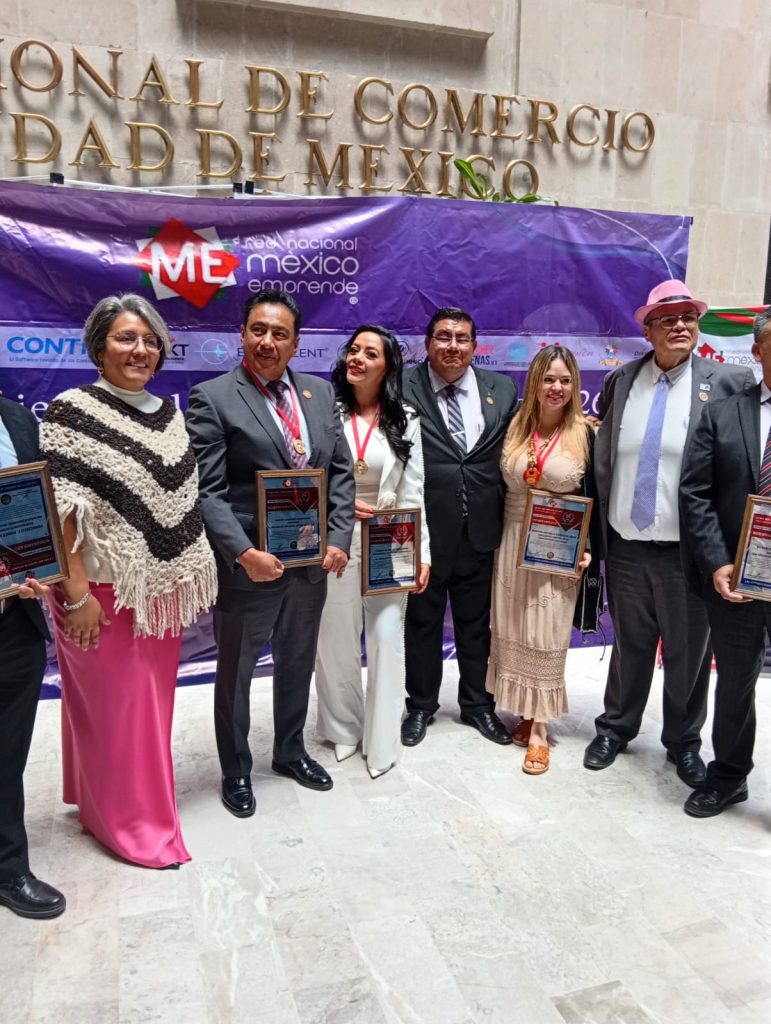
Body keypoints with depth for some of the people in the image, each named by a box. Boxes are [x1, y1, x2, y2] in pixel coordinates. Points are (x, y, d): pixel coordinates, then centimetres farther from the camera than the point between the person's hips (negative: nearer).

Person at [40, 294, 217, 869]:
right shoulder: (73, 412, -12)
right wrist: (76, 594, -19)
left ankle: (144, 797, 40)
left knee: (152, 702, 19)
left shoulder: (169, 413, 7)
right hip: (106, 592, -6)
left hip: (163, 588, 6)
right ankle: (129, 820, 28)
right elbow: (60, 511, -16)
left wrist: (191, 576, 11)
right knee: (114, 708, 9)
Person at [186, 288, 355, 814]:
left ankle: (291, 751, 45)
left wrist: (339, 539, -6)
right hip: (249, 564, -5)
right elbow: (206, 491, -15)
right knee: (235, 672, 14)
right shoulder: (211, 397, -10)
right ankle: (236, 770, 35)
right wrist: (244, 553, -25)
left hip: (312, 560, 5)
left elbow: (341, 472, 6)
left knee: (298, 664, 22)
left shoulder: (320, 392, 6)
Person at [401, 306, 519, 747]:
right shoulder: (404, 389, -8)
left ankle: (478, 703, 37)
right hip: (423, 529, -3)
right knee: (423, 621, 14)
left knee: (476, 622, 18)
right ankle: (421, 705, 34)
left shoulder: (502, 389, 3)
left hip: (480, 529, 3)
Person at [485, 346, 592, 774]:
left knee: (545, 636, 2)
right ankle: (527, 712, 26)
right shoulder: (513, 429, 3)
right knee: (515, 632, 9)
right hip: (514, 544, 3)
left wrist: (589, 547, -10)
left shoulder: (586, 435, -5)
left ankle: (539, 728, 12)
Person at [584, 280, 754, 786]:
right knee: (629, 644, 17)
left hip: (689, 549, -2)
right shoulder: (620, 381, 5)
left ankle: (684, 741, 34)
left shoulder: (728, 382, -5)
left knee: (689, 650, 12)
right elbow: (602, 461, 6)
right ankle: (616, 727, 36)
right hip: (626, 545, 2)